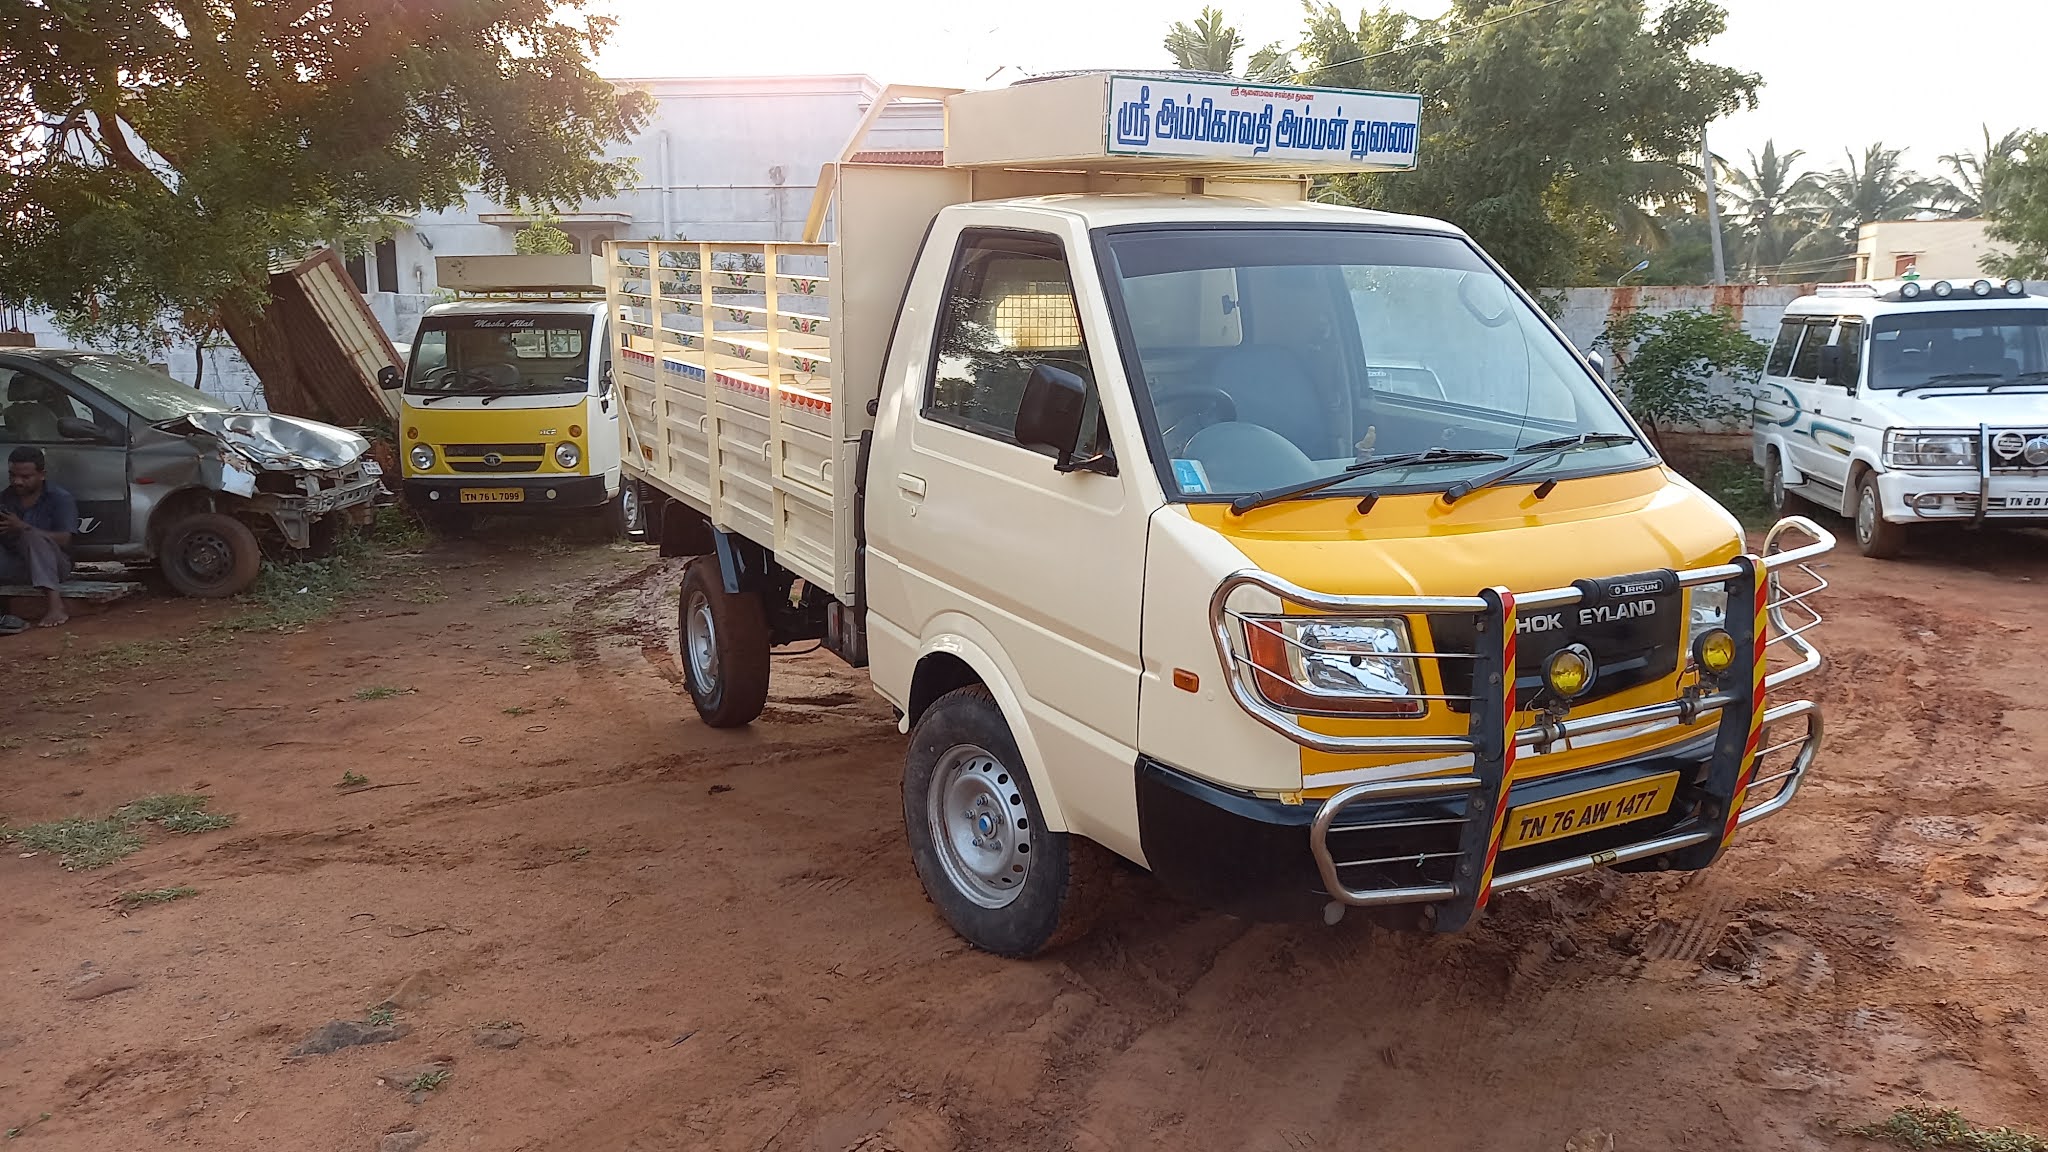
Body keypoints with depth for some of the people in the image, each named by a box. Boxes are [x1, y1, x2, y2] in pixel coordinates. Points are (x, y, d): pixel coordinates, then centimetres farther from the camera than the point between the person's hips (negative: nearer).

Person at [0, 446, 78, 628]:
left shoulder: (60, 499, -5)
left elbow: (64, 541, -16)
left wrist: (23, 528, -25)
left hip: (51, 565, -4)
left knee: (33, 536, -33)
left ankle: (55, 605, -43)